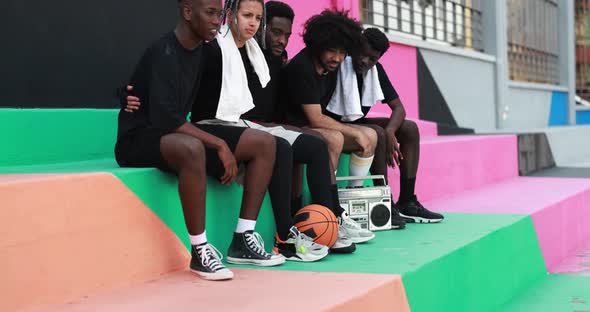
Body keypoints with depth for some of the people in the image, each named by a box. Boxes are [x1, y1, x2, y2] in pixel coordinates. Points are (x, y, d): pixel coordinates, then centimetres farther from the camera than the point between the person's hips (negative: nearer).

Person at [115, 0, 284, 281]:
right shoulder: (163, 54, -20)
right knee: (192, 149, -42)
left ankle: (243, 240, -4)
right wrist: (220, 145, -26)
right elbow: (164, 119, -29)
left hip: (177, 134, 9)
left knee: (264, 143, -3)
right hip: (139, 140, -9)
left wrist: (225, 147, 0)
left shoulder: (200, 50, 6)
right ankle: (200, 251, -30)